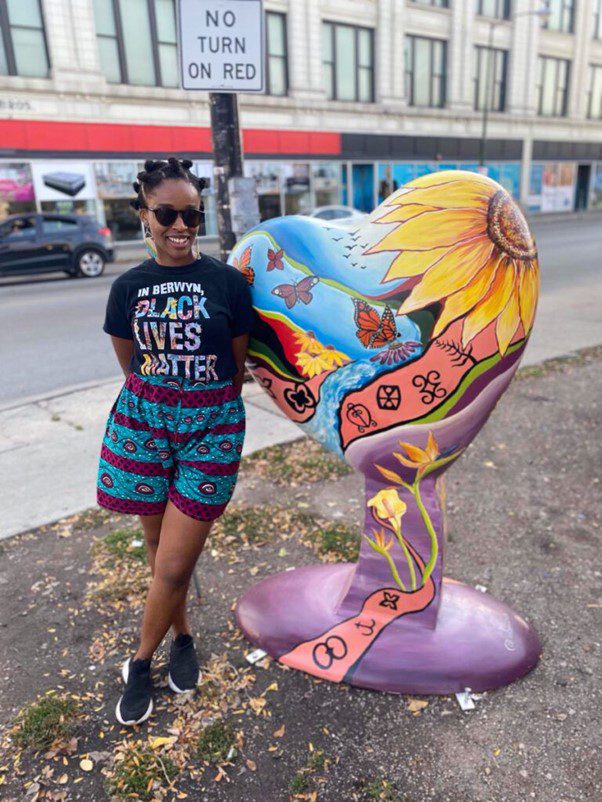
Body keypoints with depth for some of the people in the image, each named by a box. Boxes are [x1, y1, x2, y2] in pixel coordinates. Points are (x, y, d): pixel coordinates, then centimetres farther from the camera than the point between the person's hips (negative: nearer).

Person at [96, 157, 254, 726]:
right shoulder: (128, 288, 3)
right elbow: (131, 364, 12)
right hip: (142, 420, 3)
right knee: (159, 547, 14)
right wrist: (171, 395, 11)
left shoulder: (229, 282, -4)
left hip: (211, 426, -2)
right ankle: (181, 637, 41)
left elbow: (237, 365, 5)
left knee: (173, 567, 0)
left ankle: (140, 663, 26)